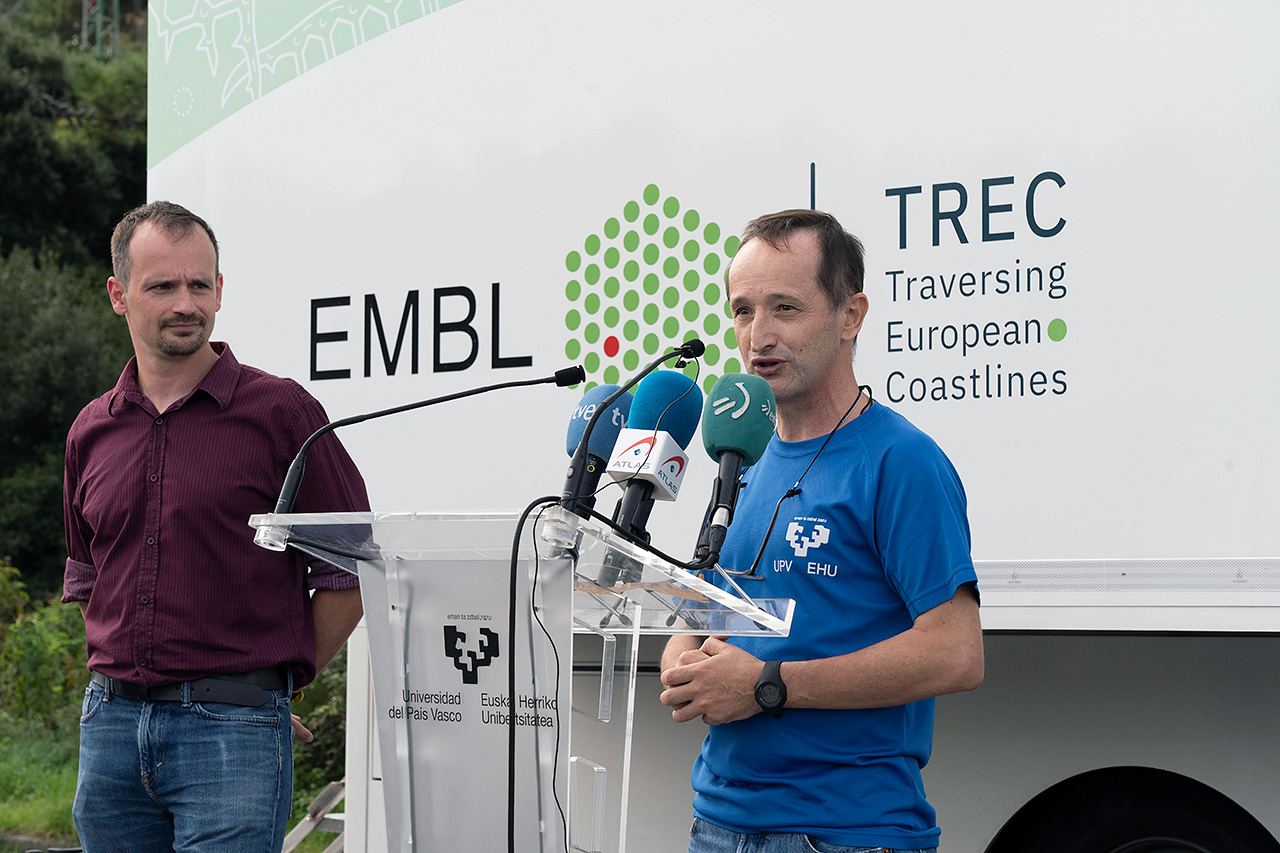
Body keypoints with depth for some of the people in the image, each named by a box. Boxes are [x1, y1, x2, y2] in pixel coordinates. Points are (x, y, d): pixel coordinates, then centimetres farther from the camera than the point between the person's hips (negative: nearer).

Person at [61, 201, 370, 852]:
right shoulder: (91, 431, 12)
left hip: (233, 730, -5)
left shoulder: (281, 412, -3)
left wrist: (278, 678, 4)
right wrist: (122, 678, 14)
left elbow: (349, 574, 0)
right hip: (110, 723, 5)